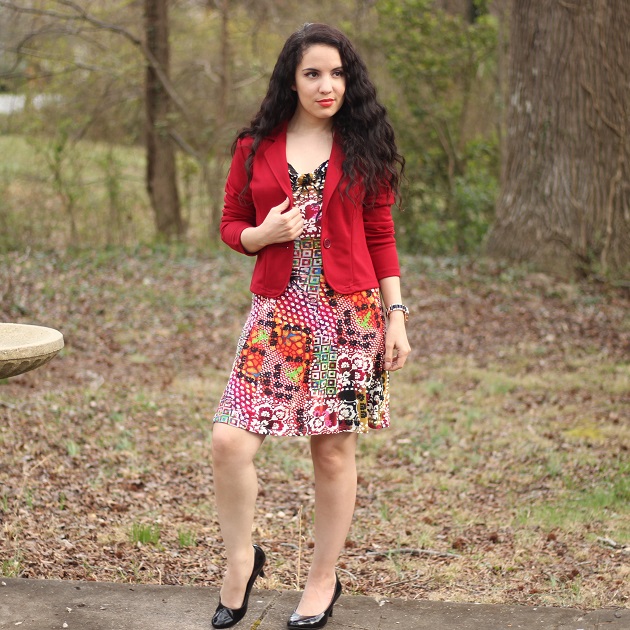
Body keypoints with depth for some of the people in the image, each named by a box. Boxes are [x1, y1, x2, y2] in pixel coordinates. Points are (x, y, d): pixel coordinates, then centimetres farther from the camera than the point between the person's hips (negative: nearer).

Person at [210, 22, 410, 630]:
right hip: (278, 312, 1)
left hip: (350, 312, -1)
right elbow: (231, 225, 13)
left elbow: (381, 238, 7)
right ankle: (240, 558, 12)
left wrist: (395, 317, 2)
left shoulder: (363, 147, 5)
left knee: (334, 449, 3)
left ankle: (323, 579, 20)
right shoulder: (255, 148, 6)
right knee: (229, 441, -11)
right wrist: (264, 234, -10)